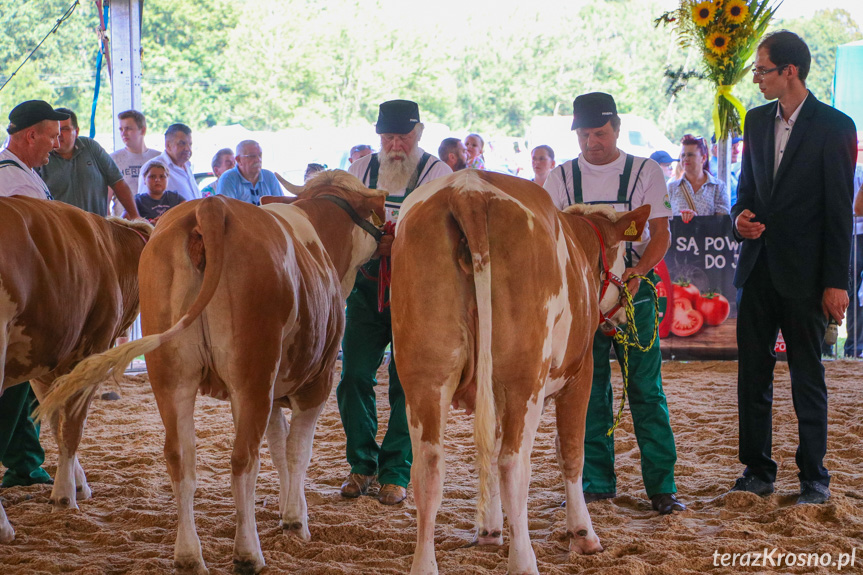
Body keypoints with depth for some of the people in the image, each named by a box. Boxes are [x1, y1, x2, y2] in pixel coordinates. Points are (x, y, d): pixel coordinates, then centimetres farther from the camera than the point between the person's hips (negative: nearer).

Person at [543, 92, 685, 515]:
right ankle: (596, 482, 13)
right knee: (589, 391, 4)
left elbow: (660, 232, -2)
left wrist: (639, 270, -20)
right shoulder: (561, 178, 9)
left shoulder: (646, 173, 3)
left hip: (633, 290, -2)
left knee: (646, 389, -3)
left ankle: (661, 486, 1)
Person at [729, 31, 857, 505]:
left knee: (807, 377, 3)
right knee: (752, 374, 8)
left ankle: (813, 476, 13)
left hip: (803, 274, -5)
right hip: (757, 267, 6)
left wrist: (836, 281, -12)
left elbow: (839, 210, -9)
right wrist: (741, 216, -4)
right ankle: (757, 471, 18)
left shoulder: (834, 126, -8)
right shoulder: (757, 120, 10)